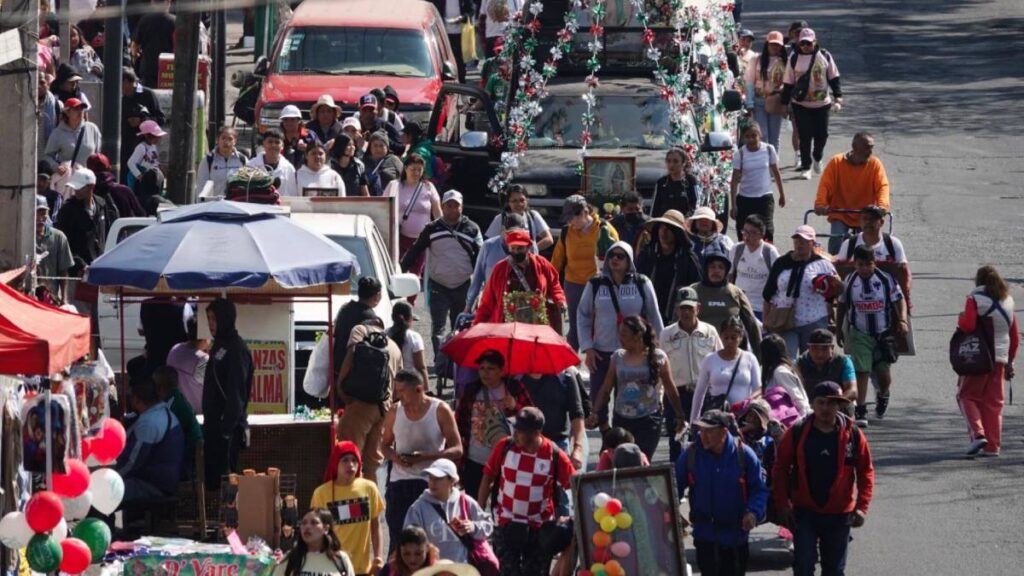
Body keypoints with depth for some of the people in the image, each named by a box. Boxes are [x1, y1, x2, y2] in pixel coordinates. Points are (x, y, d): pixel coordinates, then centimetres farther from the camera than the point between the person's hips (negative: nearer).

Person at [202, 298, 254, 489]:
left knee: (224, 475, -10)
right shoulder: (219, 346, 15)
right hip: (214, 424, 9)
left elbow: (236, 393, -18)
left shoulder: (236, 349, -12)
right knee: (212, 476, 9)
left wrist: (227, 428, -21)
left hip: (227, 426, -9)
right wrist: (208, 423, 18)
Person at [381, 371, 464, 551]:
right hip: (399, 481, 3)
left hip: (430, 482, -3)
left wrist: (423, 457, -20)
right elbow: (385, 444, 15)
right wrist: (395, 457, -9)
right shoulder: (394, 412, 4)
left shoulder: (440, 411, -6)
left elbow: (457, 449, -8)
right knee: (397, 534, 1)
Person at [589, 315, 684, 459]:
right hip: (622, 420, 3)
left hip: (648, 420, -3)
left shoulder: (658, 357, -1)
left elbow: (671, 390, 6)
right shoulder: (618, 357, 6)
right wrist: (595, 414, -4)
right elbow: (605, 389, 7)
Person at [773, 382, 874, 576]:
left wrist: (862, 507, -7)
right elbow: (780, 469, 1)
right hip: (804, 512, -1)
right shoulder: (797, 433, -4)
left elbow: (866, 472, 2)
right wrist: (783, 504, -8)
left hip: (839, 514, 1)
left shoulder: (852, 435, -3)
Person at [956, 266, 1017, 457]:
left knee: (967, 396, 6)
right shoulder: (1007, 302, 10)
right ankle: (993, 446, 7)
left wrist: (960, 320, 3)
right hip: (1000, 359, 5)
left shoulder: (975, 299, -8)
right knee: (994, 402, 9)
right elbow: (1015, 336, 13)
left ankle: (977, 433, -13)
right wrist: (1010, 361, 20)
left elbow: (967, 326, -20)